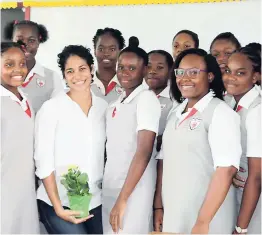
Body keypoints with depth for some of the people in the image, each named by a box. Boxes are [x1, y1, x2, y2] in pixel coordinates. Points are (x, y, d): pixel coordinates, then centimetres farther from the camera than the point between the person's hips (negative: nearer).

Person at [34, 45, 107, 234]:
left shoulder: (104, 106, 5)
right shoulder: (51, 108, -7)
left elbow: (106, 155, 11)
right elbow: (44, 161, -9)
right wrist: (58, 207, -14)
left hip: (95, 202, 4)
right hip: (59, 202, -4)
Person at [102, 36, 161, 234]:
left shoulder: (147, 98, -10)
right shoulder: (116, 104, 11)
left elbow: (144, 152, -18)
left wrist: (123, 198, -20)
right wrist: (116, 196, 9)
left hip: (133, 192, -7)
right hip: (109, 188, 7)